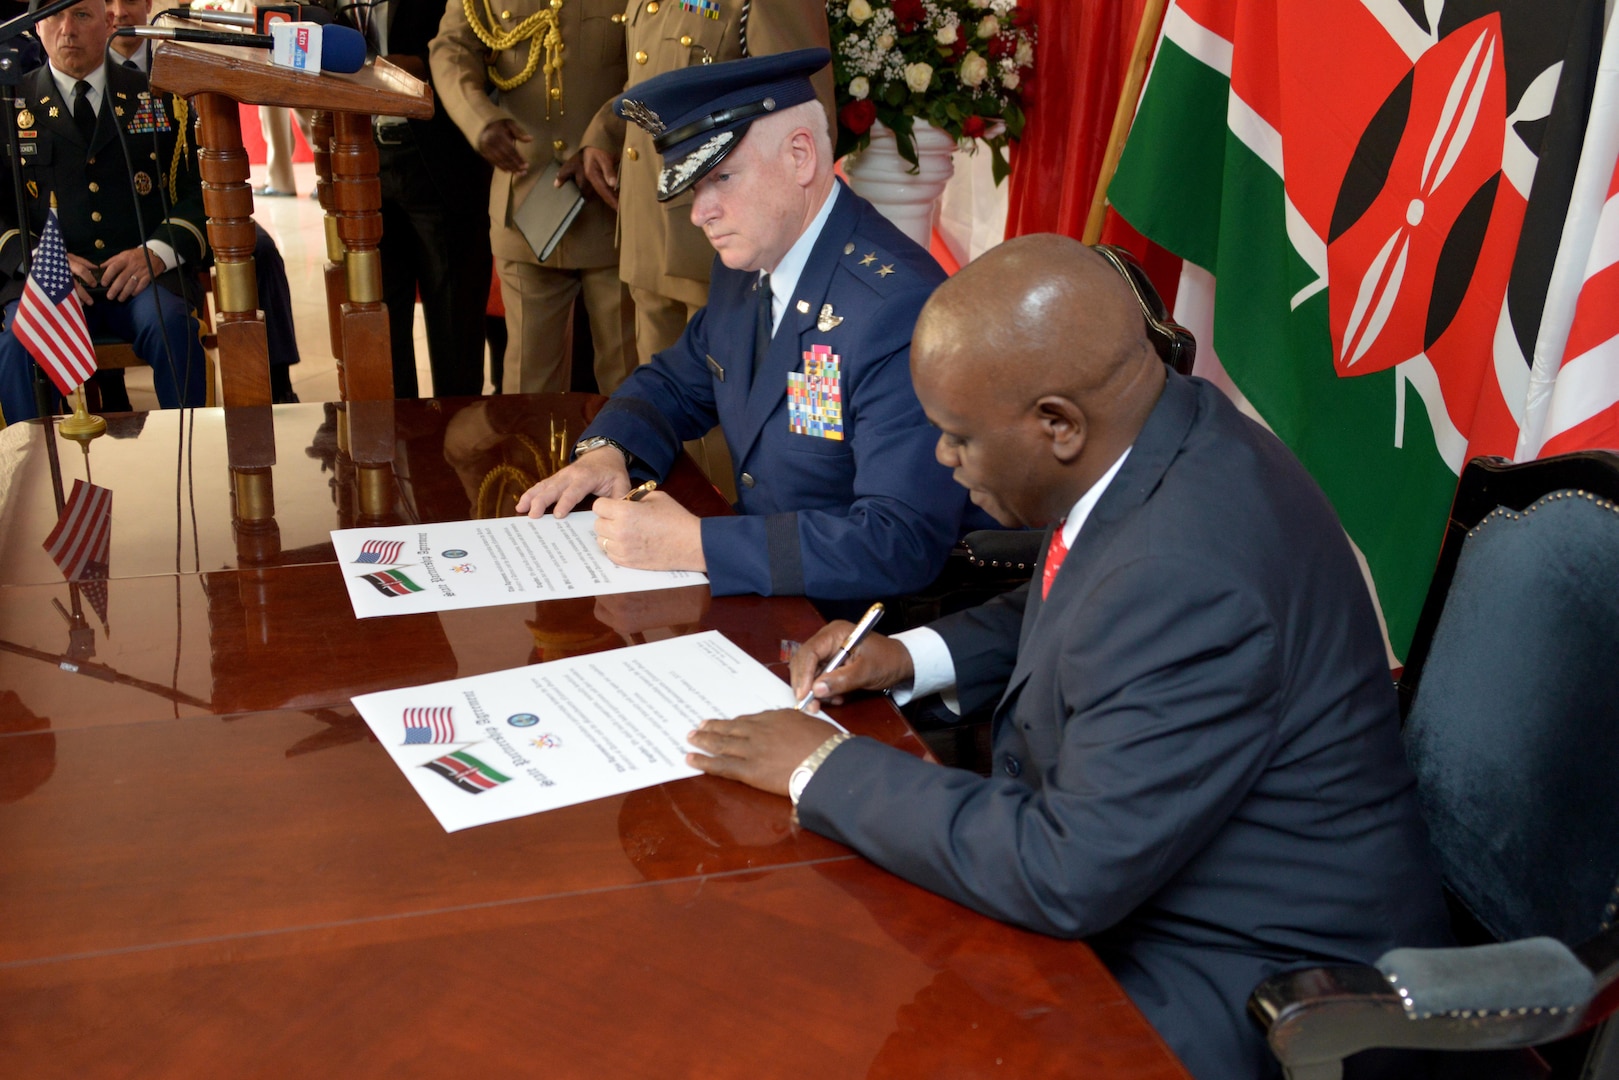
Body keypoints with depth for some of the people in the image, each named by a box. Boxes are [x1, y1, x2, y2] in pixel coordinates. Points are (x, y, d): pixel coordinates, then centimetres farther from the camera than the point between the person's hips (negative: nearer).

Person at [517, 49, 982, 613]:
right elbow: (677, 382, 19)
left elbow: (902, 542, -30)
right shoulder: (746, 266, 2)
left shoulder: (900, 312, -25)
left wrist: (693, 544, -30)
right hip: (757, 590, 7)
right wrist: (605, 450, -3)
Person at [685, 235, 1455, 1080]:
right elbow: (1072, 613, 15)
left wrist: (825, 769, -20)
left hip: (1250, 987, -8)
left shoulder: (1191, 578, -34)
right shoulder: (1159, 439, -5)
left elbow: (1068, 875, -30)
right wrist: (912, 656, 1)